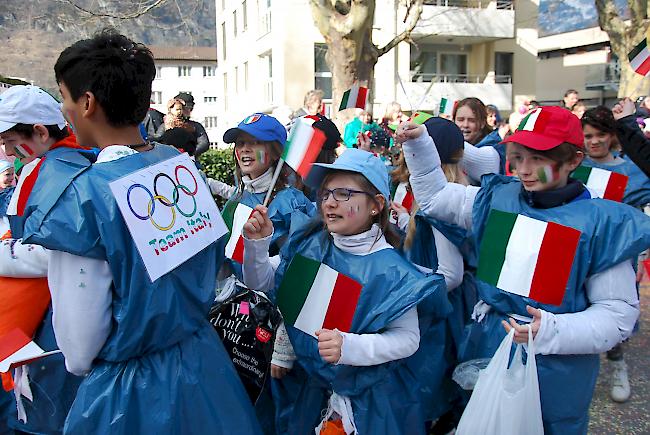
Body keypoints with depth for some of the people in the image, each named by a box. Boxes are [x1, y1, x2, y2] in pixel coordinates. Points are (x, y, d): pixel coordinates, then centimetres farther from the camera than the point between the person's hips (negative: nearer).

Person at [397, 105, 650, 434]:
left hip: (555, 367, -4)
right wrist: (418, 145, 1)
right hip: (485, 346, 4)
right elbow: (434, 197, 12)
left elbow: (618, 311, -11)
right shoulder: (498, 198, 0)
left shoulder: (600, 221, -12)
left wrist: (553, 332, -25)